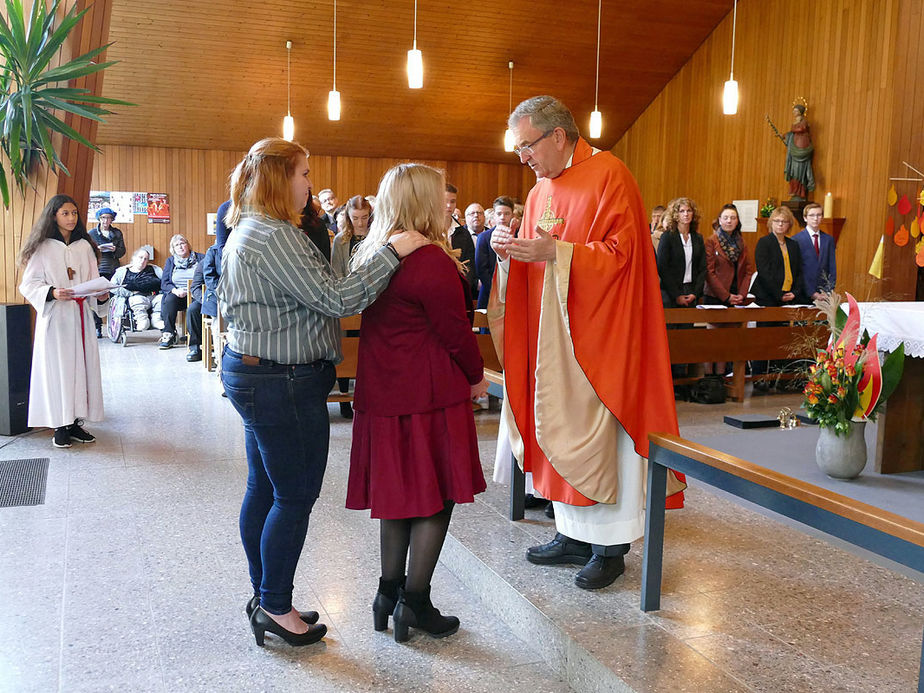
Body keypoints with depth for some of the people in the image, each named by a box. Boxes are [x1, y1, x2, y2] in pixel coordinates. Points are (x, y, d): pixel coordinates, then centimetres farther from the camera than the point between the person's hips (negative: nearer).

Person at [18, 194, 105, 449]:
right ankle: (60, 425, 4)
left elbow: (94, 280, 14)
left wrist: (101, 290, -8)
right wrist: (52, 292, -20)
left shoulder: (84, 246, 10)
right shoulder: (43, 247, -1)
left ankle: (76, 422, 12)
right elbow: (29, 284, -3)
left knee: (82, 365, 3)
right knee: (57, 367, -3)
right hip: (55, 316, -4)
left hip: (81, 315, 4)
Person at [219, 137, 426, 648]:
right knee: (295, 496, 1)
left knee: (263, 489, 17)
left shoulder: (245, 232, 13)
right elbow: (338, 299, -25)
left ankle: (265, 598, 29)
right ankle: (275, 608, 14)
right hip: (283, 382, -11)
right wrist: (392, 251, -19)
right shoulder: (273, 237, -21)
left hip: (250, 371, 11)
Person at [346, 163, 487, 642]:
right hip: (430, 394, -8)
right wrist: (476, 377, 2)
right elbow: (455, 332, -13)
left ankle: (389, 592, 27)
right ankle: (414, 602, 12)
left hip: (384, 393, 8)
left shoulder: (371, 256, 8)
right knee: (435, 497, 5)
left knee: (398, 492, 17)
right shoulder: (432, 262, -17)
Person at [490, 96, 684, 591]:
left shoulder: (608, 175, -9)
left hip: (595, 335, -8)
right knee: (558, 429, 9)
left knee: (593, 433, -4)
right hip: (551, 333, 8)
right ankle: (574, 534, 21)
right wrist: (511, 251, -3)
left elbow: (620, 251, -16)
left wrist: (555, 252, -24)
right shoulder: (541, 191, 15)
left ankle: (610, 545, 9)